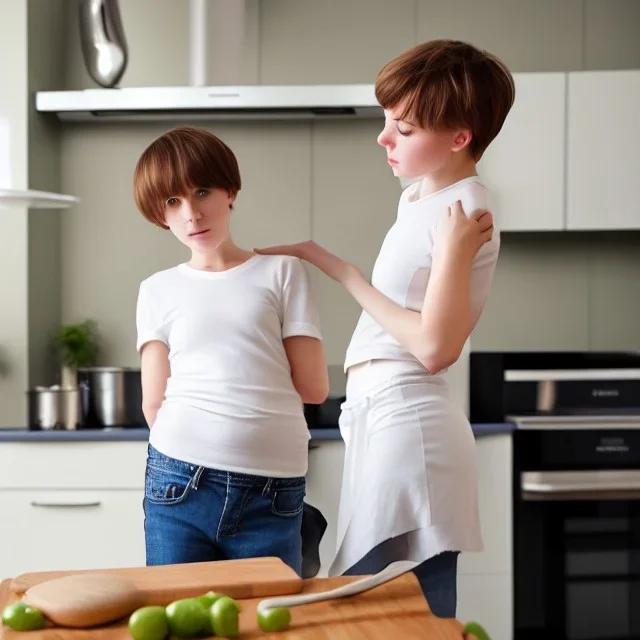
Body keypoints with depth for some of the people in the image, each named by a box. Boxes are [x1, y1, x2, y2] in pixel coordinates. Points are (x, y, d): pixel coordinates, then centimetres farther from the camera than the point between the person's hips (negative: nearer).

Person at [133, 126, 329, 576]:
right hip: (178, 485, 1)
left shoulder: (283, 273, 7)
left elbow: (314, 386, 2)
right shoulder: (158, 290, 11)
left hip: (272, 492, -1)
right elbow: (155, 404, 5)